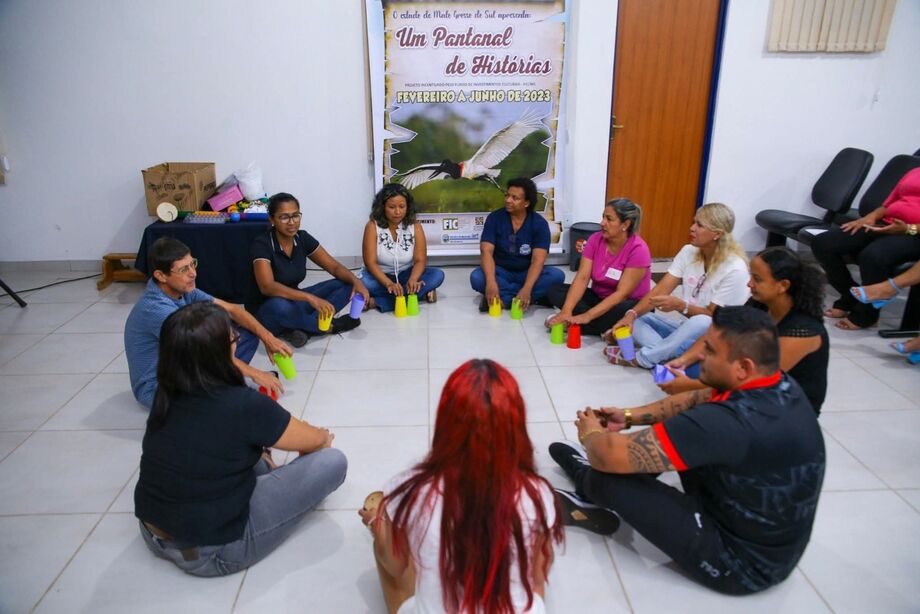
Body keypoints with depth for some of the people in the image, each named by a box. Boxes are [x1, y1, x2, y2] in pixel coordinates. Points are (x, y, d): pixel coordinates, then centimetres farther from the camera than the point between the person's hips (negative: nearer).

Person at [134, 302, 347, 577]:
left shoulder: (166, 396, -5)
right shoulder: (242, 404, -25)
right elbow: (316, 440, -8)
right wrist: (322, 436, 15)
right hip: (210, 551, -7)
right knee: (332, 461, -7)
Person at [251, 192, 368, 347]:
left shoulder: (302, 238, -4)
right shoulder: (261, 245, -21)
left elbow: (334, 267, -1)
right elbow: (267, 287, -35)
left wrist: (355, 281, -23)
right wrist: (310, 298, -45)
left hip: (294, 301, 6)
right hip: (266, 312, -6)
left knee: (346, 284, -8)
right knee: (278, 306, -42)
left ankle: (300, 328, -23)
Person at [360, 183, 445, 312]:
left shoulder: (415, 227, -8)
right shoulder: (372, 227, -15)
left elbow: (420, 260, -13)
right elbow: (370, 262, -21)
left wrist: (412, 280, -36)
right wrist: (389, 284, -38)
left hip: (406, 275, 3)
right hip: (381, 276, -2)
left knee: (438, 275, -23)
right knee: (364, 282, -35)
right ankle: (420, 293, -27)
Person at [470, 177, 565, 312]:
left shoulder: (539, 224, -12)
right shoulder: (494, 218, -10)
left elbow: (538, 260, -22)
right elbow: (486, 252, -19)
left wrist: (526, 289, -40)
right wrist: (491, 282, -38)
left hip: (527, 273, 0)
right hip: (501, 272, 0)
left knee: (557, 275, -28)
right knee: (476, 278, -31)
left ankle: (502, 298, -25)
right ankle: (536, 297, -26)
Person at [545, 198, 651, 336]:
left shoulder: (638, 249, -22)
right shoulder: (595, 240, -8)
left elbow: (622, 293, -28)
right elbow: (582, 278, -16)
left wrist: (587, 316, -39)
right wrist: (566, 311, -32)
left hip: (628, 303, -5)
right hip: (598, 297, 5)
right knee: (555, 291, -15)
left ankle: (571, 324, -25)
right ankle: (608, 331, -23)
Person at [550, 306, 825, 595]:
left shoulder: (732, 422, -37)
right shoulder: (780, 386, -8)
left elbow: (611, 455, -31)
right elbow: (699, 401, 12)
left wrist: (591, 434, -8)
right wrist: (630, 416, 8)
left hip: (743, 561, -8)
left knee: (609, 475, -13)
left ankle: (590, 485, 25)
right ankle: (594, 487, 24)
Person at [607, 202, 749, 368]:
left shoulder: (735, 269, -18)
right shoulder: (689, 252, -2)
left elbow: (714, 316, -18)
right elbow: (661, 289, -9)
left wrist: (680, 305, -35)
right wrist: (631, 314, -24)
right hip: (685, 328, 6)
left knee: (702, 323, -40)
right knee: (636, 318, -12)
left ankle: (640, 358, -30)